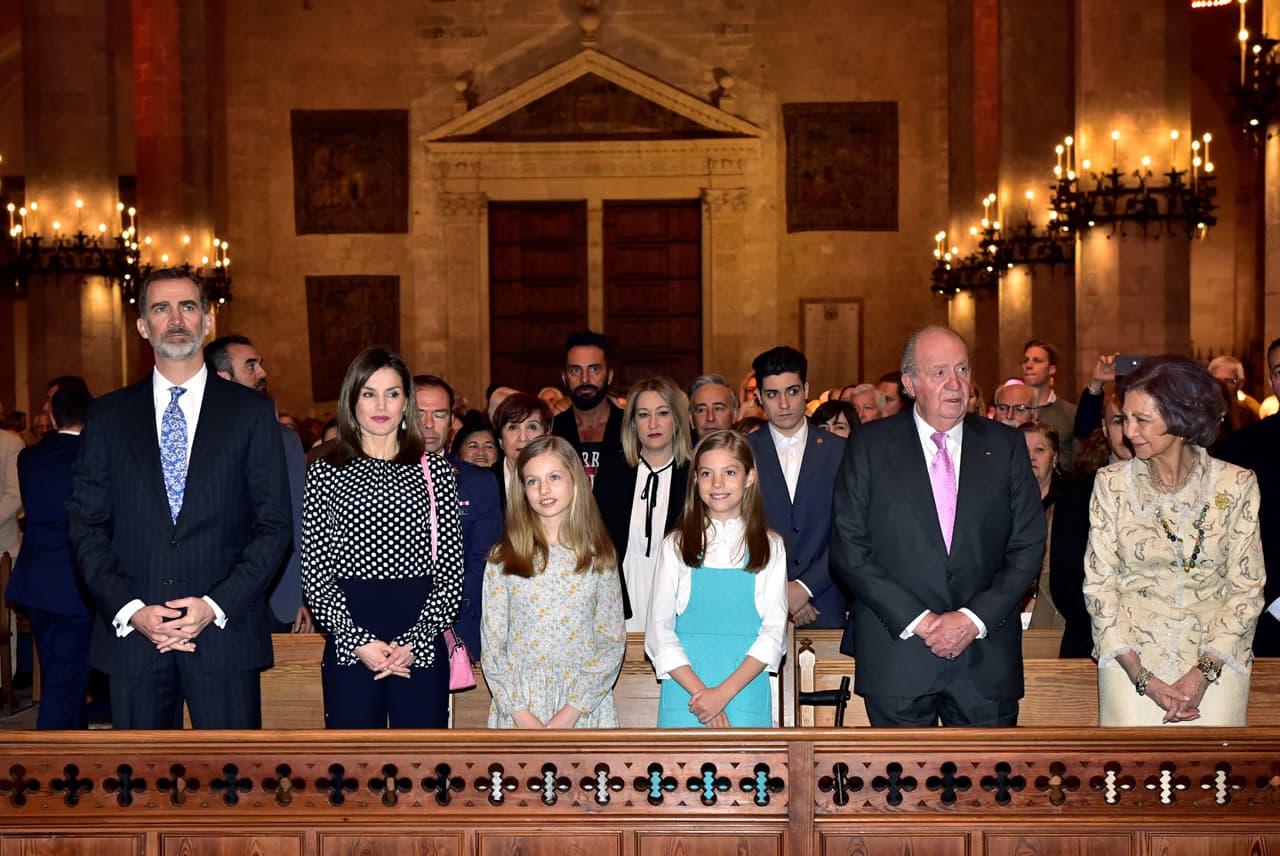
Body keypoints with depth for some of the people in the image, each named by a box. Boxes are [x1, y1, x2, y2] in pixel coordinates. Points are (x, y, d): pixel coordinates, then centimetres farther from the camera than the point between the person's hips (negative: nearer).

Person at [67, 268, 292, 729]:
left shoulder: (251, 411, 4)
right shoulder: (109, 415, 9)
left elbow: (273, 526, 1)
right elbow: (85, 526, 6)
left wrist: (216, 605, -10)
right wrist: (129, 610, -8)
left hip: (225, 632, -1)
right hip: (131, 635, 2)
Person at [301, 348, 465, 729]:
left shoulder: (434, 470, 8)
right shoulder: (325, 472, 6)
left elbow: (451, 570, 3)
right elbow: (314, 573, 2)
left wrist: (415, 640, -8)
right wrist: (357, 641, -9)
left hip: (421, 647, 1)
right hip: (349, 648, 0)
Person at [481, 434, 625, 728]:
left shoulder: (599, 558, 3)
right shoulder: (503, 559, 2)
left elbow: (612, 641, -1)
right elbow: (492, 645, 1)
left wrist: (572, 711, -11)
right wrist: (520, 713, -9)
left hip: (585, 706, 0)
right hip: (517, 707, 0)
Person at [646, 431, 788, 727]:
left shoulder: (771, 547, 6)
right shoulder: (676, 545, 7)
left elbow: (774, 631, 0)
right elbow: (659, 628, 0)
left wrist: (724, 692, -12)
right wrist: (699, 690, -12)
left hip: (746, 692, 0)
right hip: (685, 695, 0)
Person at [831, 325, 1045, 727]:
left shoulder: (1005, 446, 6)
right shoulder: (869, 445, 0)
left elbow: (1028, 547, 3)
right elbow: (849, 551, -4)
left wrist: (974, 618, -9)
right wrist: (917, 620, -12)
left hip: (986, 657, 2)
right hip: (896, 657, -1)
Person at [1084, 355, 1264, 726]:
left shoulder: (1237, 484, -1)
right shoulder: (1112, 483, -1)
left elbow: (1247, 587, 0)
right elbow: (1099, 584, -2)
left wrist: (1204, 672, -10)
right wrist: (1143, 678, -10)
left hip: (1215, 659, 0)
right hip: (1131, 659, 0)